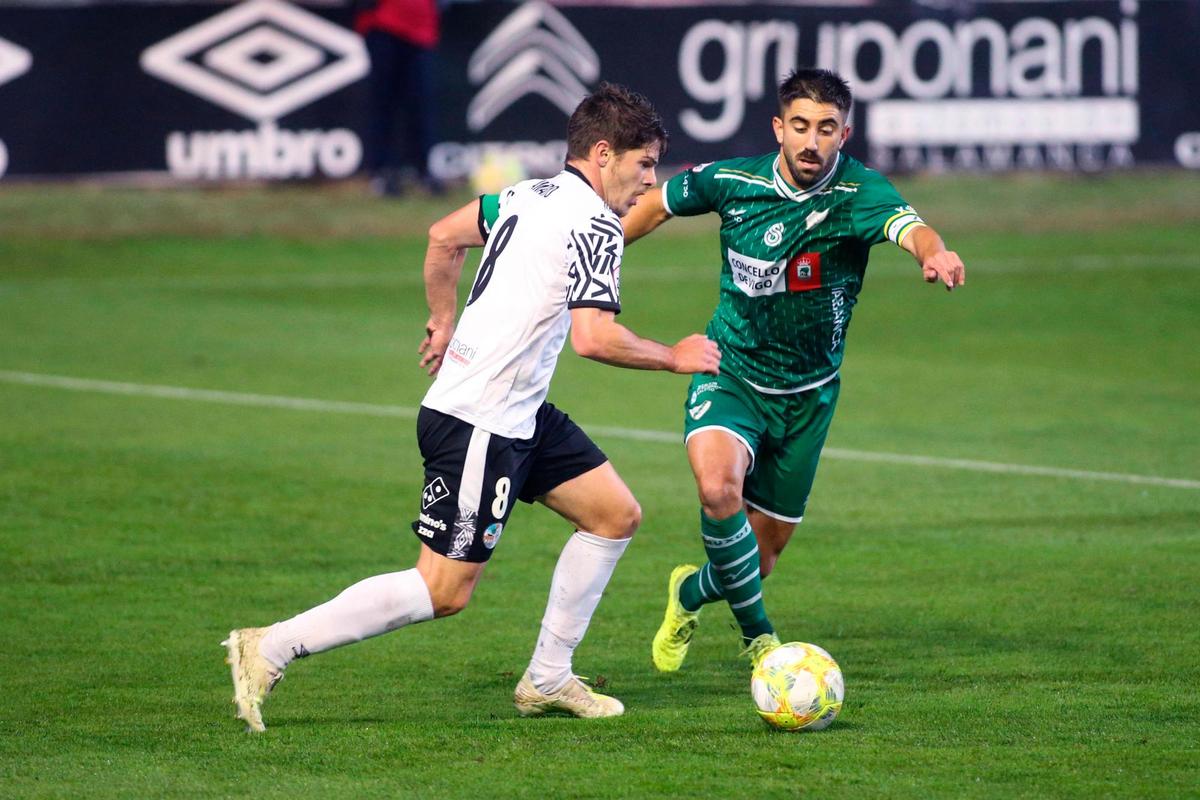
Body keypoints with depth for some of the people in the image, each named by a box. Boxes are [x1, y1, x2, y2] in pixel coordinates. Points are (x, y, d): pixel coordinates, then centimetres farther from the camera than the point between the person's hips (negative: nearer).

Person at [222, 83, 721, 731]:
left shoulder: (534, 194, 11)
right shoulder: (594, 225, -16)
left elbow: (444, 234, 22)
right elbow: (594, 338, -25)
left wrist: (444, 321, 30)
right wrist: (674, 358, -10)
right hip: (478, 425, -10)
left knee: (616, 514, 13)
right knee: (445, 590, -8)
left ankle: (547, 679, 18)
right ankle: (269, 649, -6)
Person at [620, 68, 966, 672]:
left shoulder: (858, 192, -19)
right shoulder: (732, 181, -12)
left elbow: (907, 227, -42)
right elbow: (658, 203, 9)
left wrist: (934, 253, -65)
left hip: (808, 392, 1)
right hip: (731, 374, -1)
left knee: (765, 546, 11)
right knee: (718, 486, -31)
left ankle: (691, 592, 47)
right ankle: (758, 635, -12)